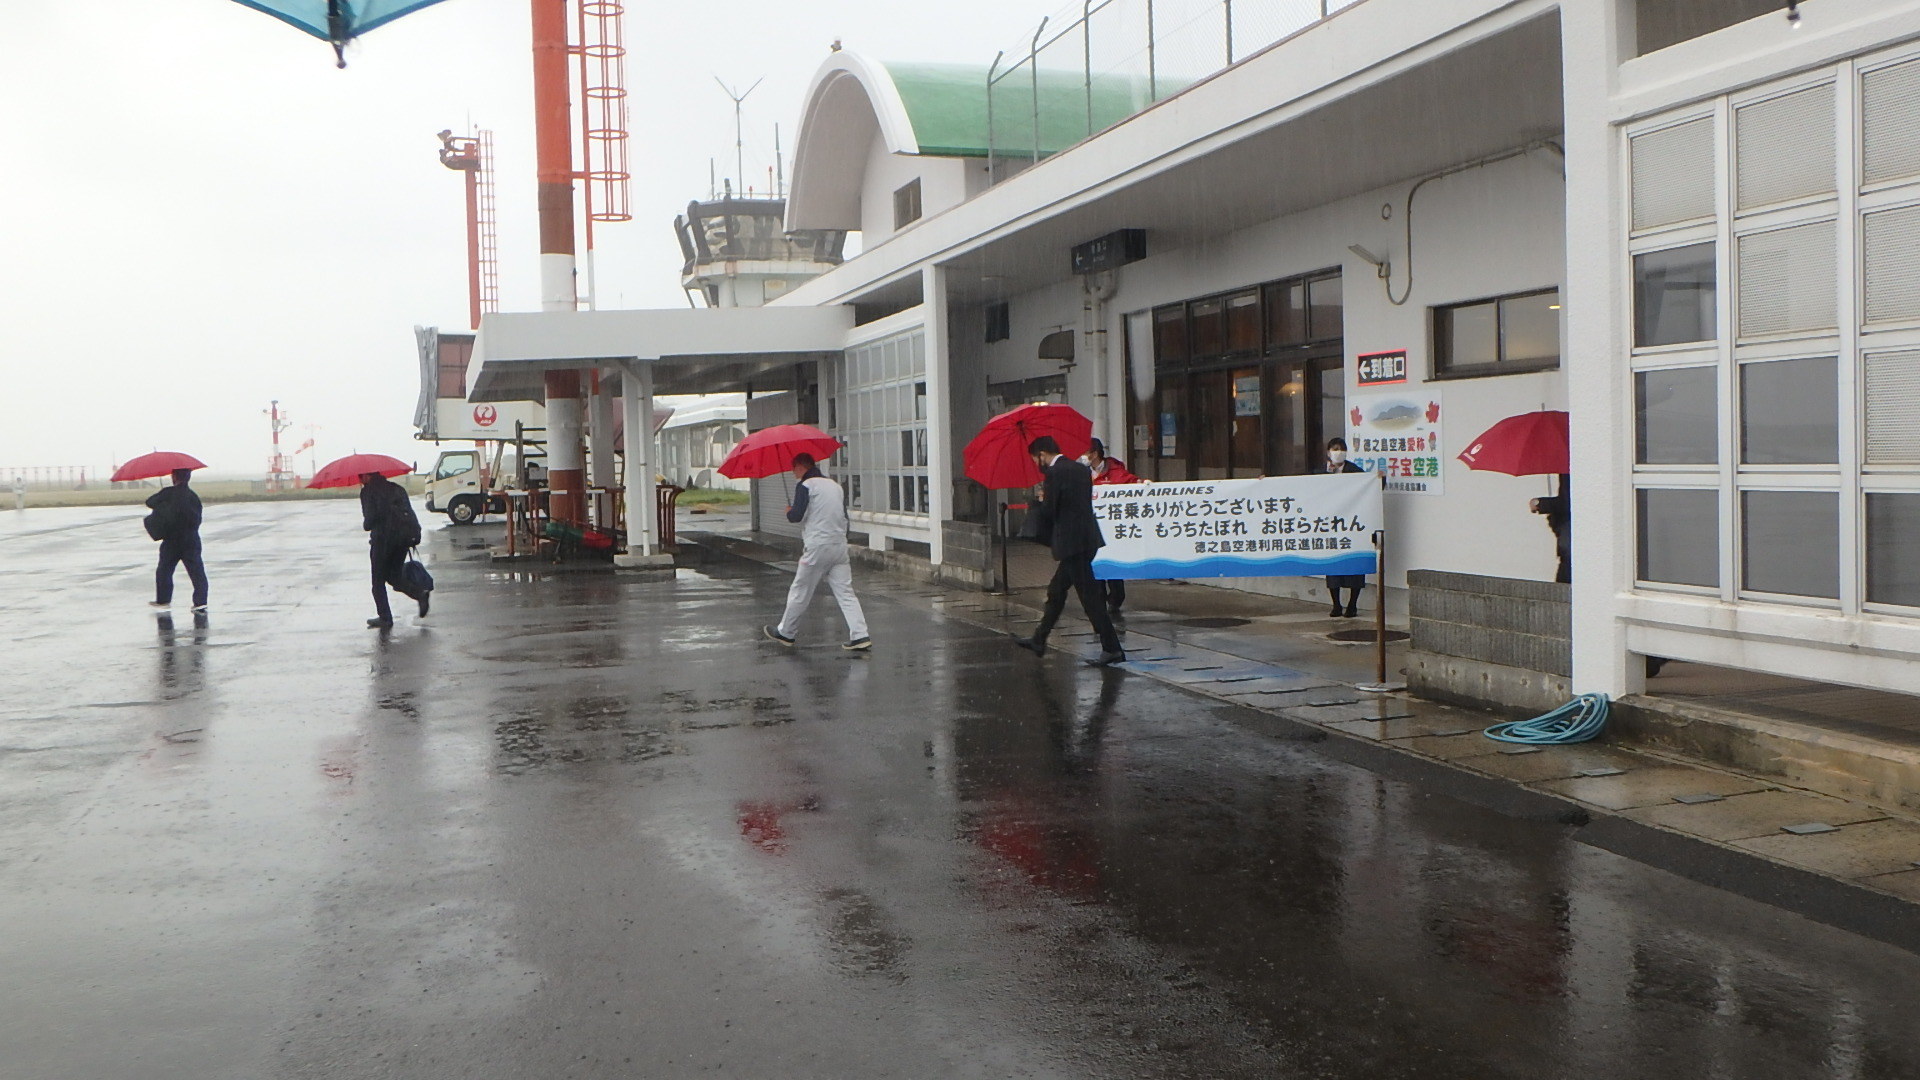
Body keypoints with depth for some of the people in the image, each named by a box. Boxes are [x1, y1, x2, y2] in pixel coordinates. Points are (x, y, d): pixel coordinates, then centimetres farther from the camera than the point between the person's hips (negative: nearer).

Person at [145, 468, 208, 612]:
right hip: (192, 540, 2)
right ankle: (200, 601, -6)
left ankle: (163, 599, 19)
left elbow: (149, 502, 3)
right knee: (196, 571, 1)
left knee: (164, 569, 13)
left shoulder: (167, 494, -9)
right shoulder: (193, 496, 0)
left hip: (172, 540, -2)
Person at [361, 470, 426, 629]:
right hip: (405, 536, 6)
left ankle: (384, 617, 4)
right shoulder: (396, 488, 17)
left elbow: (370, 517, -10)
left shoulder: (368, 491, -1)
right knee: (394, 575, 19)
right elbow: (411, 513, 10)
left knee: (378, 580, 7)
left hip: (383, 537, -6)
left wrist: (366, 525, 11)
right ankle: (420, 595, -3)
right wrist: (415, 534, 9)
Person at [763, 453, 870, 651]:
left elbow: (796, 515, -14)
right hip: (840, 545, 6)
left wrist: (788, 512, 7)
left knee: (800, 592, 7)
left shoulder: (806, 486, -5)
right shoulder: (836, 486, 16)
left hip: (817, 547, -6)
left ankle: (784, 632, 21)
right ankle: (860, 636, -8)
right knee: (845, 592, 2)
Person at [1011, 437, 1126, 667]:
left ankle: (1112, 648, -5)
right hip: (1087, 539, 9)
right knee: (1056, 591, 18)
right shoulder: (1082, 469, 13)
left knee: (1089, 595, -6)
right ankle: (1039, 641, 27)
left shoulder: (1054, 474, -13)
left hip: (1072, 543, -9)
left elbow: (1048, 512, -13)